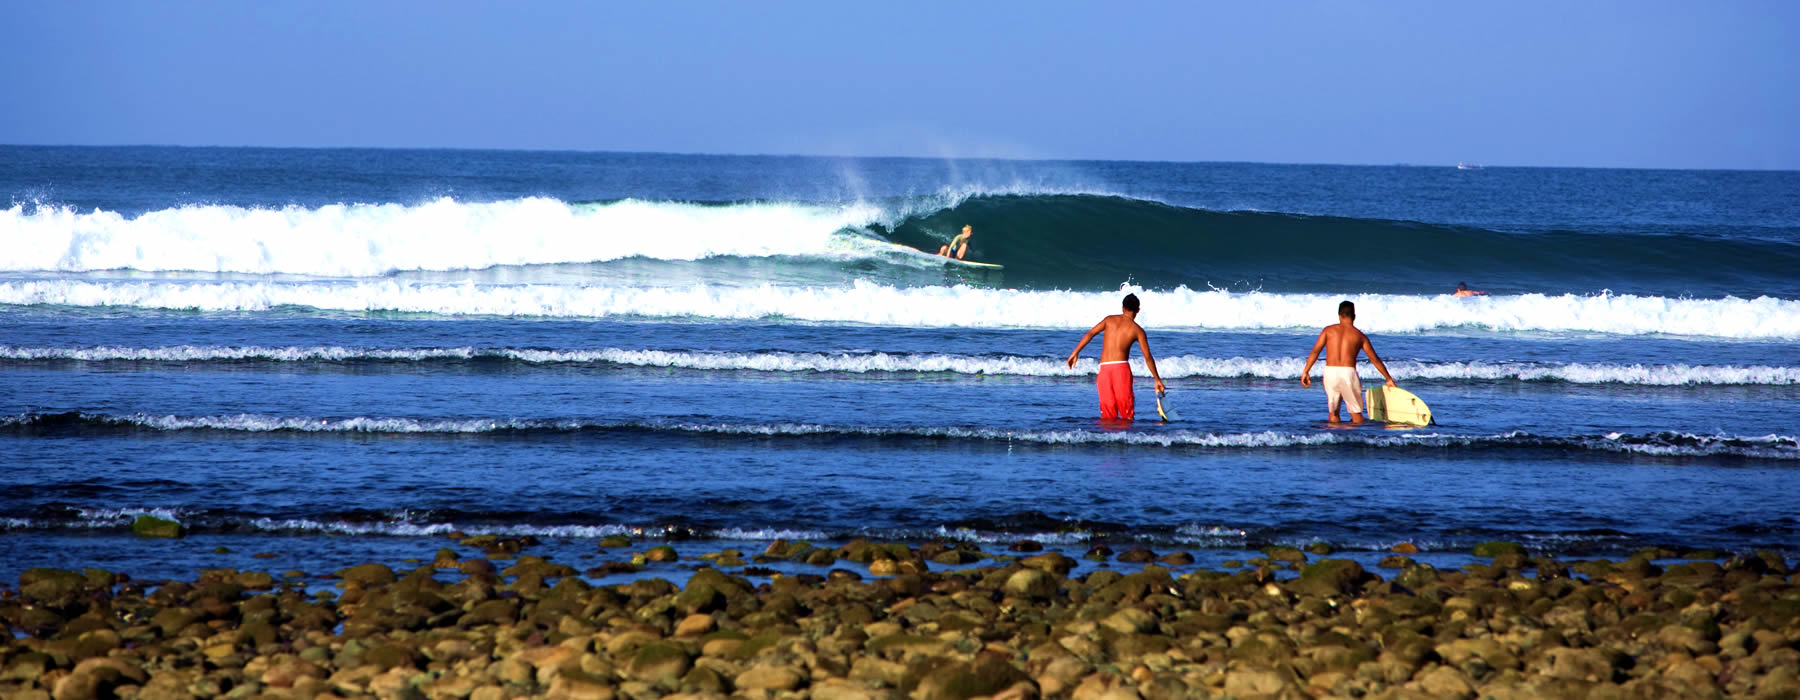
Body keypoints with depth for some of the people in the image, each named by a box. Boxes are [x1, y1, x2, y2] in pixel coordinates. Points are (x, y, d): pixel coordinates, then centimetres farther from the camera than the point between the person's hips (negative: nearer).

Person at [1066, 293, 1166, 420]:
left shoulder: (1110, 320, 10)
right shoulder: (1137, 330, 4)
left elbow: (1089, 334, 2)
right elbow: (1148, 357, 2)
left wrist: (1075, 353, 7)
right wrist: (1157, 380, 9)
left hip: (1104, 367, 2)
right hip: (1121, 367, -2)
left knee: (1108, 416, 6)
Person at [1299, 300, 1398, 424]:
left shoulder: (1329, 330, 9)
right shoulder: (1359, 336, 9)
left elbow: (1315, 352, 0)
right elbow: (1375, 360, 15)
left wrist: (1305, 372, 3)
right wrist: (1389, 379, 24)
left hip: (1330, 372, 1)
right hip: (1348, 372, -1)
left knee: (1333, 412, 13)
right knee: (1356, 413, 8)